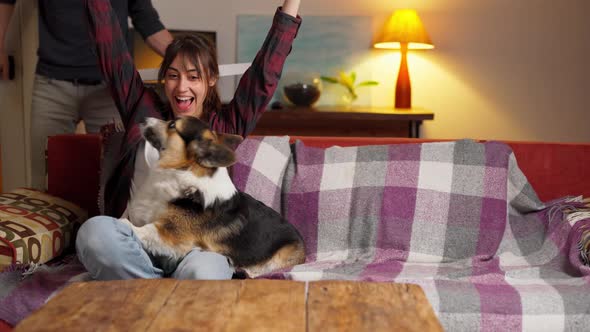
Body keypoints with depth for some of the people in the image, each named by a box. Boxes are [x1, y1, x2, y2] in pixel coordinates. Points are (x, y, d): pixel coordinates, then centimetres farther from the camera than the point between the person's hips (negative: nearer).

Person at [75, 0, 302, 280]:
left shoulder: (225, 127, 12)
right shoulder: (144, 111, 15)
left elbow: (266, 72, 7)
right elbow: (111, 51, 13)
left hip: (200, 245, -1)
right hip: (137, 243, 2)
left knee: (203, 273, -38)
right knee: (94, 232, -34)